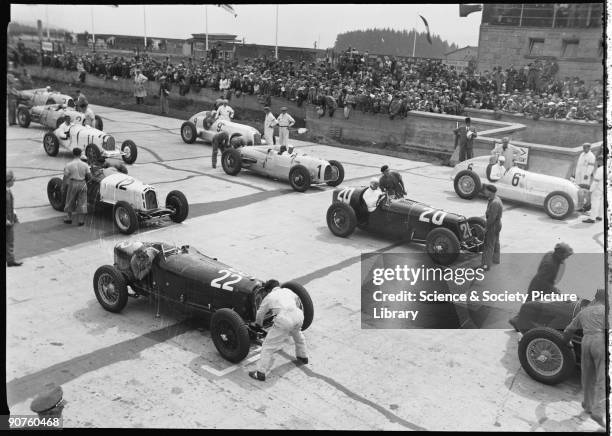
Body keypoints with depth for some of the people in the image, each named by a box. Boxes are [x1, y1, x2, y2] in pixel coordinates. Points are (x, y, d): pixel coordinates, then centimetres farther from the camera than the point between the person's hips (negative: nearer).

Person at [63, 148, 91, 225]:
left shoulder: (69, 165, -9)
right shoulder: (85, 165, -5)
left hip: (72, 184, -1)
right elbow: (89, 176, -2)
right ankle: (81, 220, 9)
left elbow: (65, 177, -10)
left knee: (70, 202, 16)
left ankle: (69, 218, 24)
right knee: (82, 202, 7)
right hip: (82, 184, 1)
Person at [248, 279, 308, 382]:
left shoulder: (268, 297, 17)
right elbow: (298, 303, 41)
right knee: (297, 334, 39)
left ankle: (261, 373, 2)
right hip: (299, 315, 5)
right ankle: (303, 356, 52)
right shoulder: (288, 290, 26)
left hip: (284, 320, -5)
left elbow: (260, 314, 27)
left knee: (268, 346, 4)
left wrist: (258, 325, 46)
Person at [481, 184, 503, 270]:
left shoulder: (495, 203, -30)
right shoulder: (496, 198, 3)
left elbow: (492, 217, -28)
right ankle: (495, 259, 43)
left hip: (493, 226, -10)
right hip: (497, 224, 10)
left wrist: (486, 228, -20)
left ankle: (486, 265, -2)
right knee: (495, 243, 25)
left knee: (489, 246, -5)